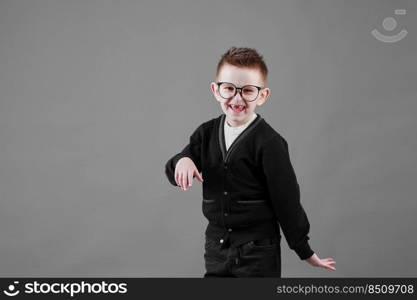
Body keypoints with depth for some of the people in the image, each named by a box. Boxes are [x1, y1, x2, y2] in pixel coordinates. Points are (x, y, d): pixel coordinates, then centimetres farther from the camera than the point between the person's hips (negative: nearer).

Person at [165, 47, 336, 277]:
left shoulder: (269, 143, -14)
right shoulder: (207, 133, 3)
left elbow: (286, 201, -11)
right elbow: (175, 175, 3)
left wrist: (305, 251, -6)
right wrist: (182, 161, -21)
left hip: (258, 252, -5)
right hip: (216, 248, 5)